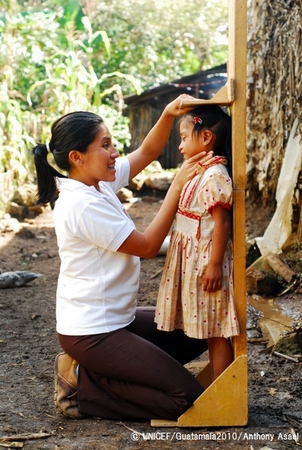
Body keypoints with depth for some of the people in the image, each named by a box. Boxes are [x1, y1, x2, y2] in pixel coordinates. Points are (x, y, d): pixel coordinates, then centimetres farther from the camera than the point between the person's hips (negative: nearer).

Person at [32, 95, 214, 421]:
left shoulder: (99, 184, 4)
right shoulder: (82, 204, -23)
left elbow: (147, 152, 12)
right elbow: (147, 246, -18)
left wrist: (168, 114, -6)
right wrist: (177, 187, -16)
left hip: (112, 320, 10)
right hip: (92, 333, -10)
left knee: (196, 334, 21)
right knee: (187, 397, -11)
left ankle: (95, 371, 12)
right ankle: (83, 386, -2)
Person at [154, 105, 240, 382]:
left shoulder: (215, 175, -17)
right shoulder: (199, 173, 13)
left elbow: (221, 223, -21)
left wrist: (214, 265, -22)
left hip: (207, 260, -10)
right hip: (191, 259, 10)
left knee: (215, 332, -2)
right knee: (209, 331, 14)